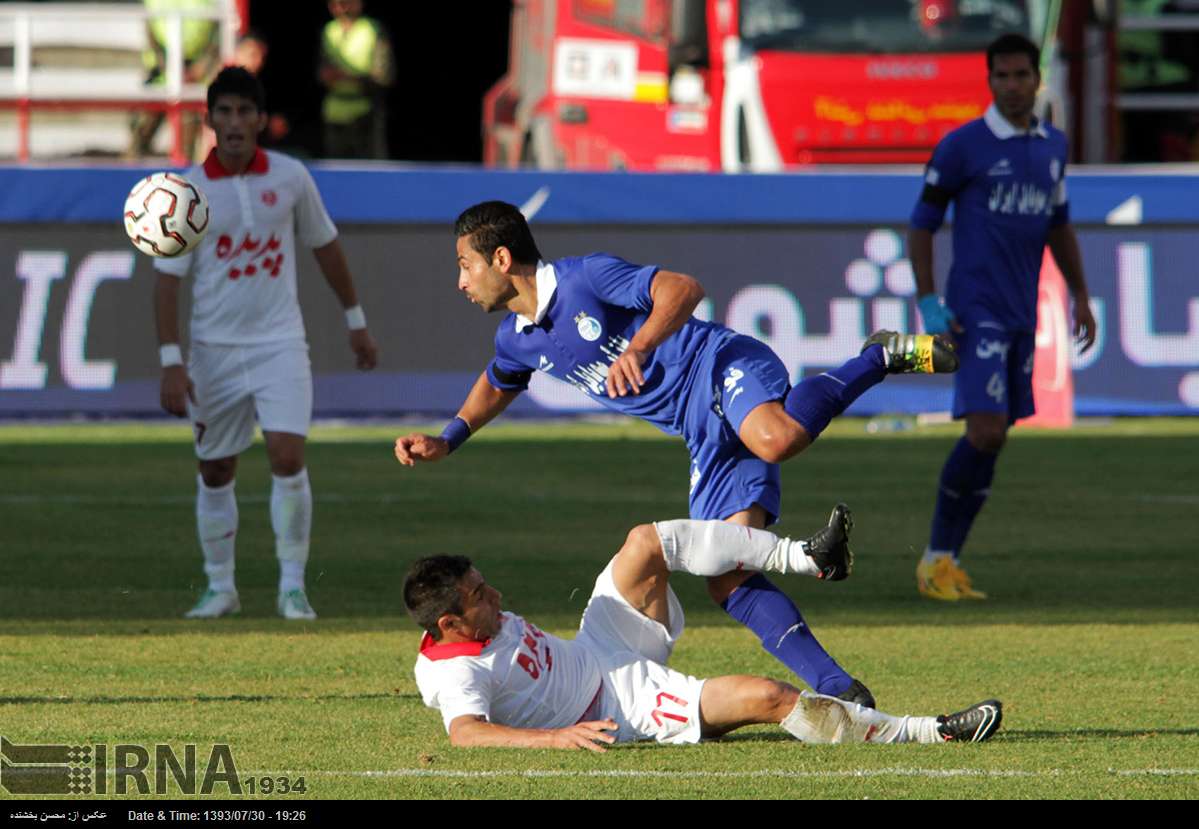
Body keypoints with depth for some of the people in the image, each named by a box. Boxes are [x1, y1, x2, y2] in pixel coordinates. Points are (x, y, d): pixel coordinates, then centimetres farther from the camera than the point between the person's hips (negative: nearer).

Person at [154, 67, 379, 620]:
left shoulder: (290, 178, -1)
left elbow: (325, 246, 13)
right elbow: (167, 277, -6)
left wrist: (356, 322, 17)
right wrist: (171, 362, -13)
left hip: (280, 345, 0)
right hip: (215, 351, 0)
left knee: (288, 456, -16)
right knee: (215, 472, 8)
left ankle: (292, 585, -6)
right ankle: (220, 587, 24)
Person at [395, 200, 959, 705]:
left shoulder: (584, 278, -9)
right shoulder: (517, 340, 16)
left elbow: (682, 289, -20)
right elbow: (497, 386, 40)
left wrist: (638, 349, -35)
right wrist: (447, 440, 27)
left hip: (723, 370, -7)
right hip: (705, 438, 7)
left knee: (774, 439, -41)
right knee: (727, 581, -8)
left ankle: (882, 356, -16)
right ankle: (837, 689, -9)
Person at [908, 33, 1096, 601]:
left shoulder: (1052, 146, 12)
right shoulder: (962, 146, -7)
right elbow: (922, 224, -3)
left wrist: (1080, 297, 19)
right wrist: (929, 304, -10)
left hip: (1022, 315, 7)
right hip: (977, 313, -7)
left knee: (992, 441, 6)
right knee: (985, 433, -17)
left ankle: (947, 562, 12)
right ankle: (936, 558, -5)